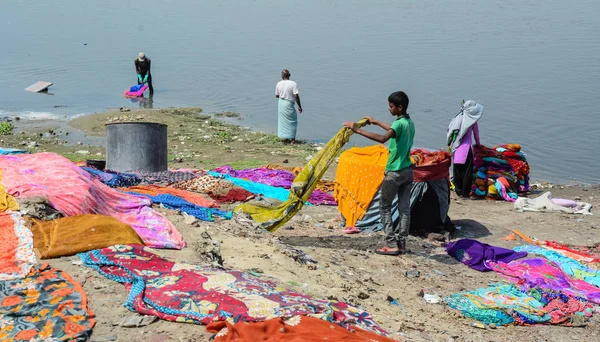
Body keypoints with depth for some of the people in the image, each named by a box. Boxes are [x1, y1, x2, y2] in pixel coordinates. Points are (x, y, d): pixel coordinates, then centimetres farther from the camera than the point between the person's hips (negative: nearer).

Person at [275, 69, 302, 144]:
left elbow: (276, 95, 7)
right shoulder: (293, 84, -13)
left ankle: (284, 138, 20)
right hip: (289, 104, -4)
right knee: (292, 121, 8)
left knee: (282, 121, 14)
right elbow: (296, 96, -17)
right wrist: (299, 106, -9)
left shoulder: (279, 84, -2)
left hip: (281, 103, 4)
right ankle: (292, 139, 7)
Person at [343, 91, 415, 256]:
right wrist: (375, 122, 39)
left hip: (395, 172, -8)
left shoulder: (399, 123, -18)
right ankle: (401, 244, 13)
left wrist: (358, 130, -35)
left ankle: (391, 244, -1)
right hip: (407, 170, 8)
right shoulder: (409, 123, 10)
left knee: (385, 208, 3)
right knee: (404, 208, 9)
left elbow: (383, 138, -35)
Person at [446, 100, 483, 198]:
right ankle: (465, 193, 5)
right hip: (466, 147, -5)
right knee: (467, 171, 3)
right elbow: (476, 133, 12)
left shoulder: (458, 117, 10)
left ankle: (459, 191, 19)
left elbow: (449, 132, 12)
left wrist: (450, 145, 21)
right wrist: (478, 143, 30)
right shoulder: (472, 120, -2)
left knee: (457, 171, 11)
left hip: (456, 149, 5)